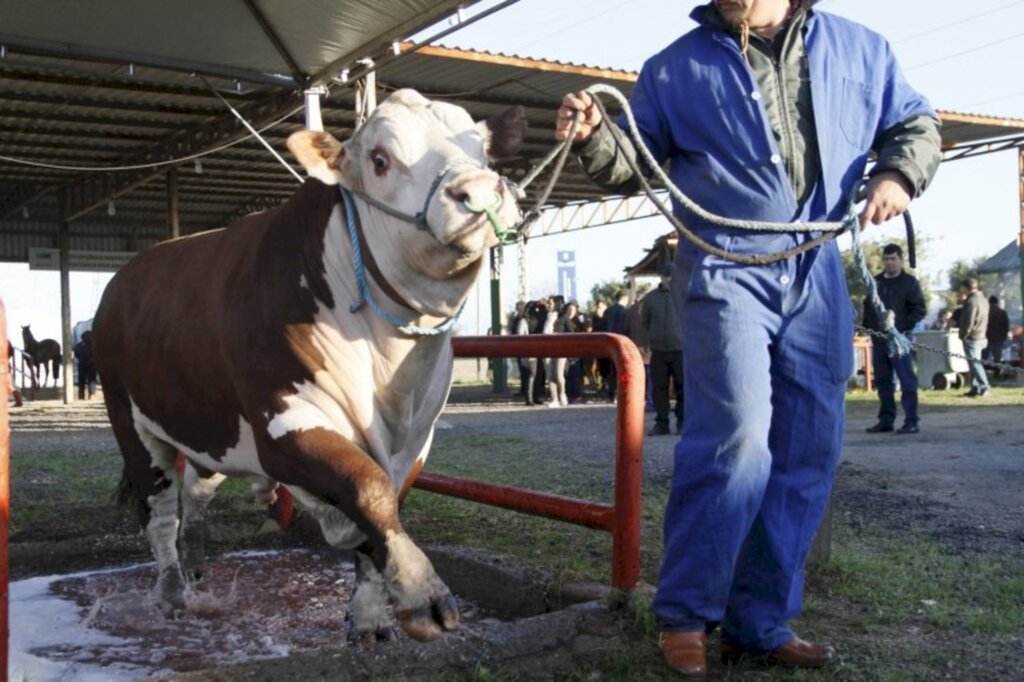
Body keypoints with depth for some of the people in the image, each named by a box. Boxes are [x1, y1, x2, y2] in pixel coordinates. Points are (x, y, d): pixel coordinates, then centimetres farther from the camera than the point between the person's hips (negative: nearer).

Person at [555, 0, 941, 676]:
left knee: (807, 455, 5)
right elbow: (638, 165, 8)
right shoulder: (676, 68, 7)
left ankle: (760, 623, 18)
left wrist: (897, 173, 0)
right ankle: (685, 614, -1)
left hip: (818, 274, 4)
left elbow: (915, 122, 21)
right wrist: (595, 137, -13)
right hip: (724, 268, -4)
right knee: (738, 441, -18)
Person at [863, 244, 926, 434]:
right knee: (882, 381, 8)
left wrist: (900, 325, -15)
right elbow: (867, 306, 21)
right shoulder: (875, 282, 16)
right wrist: (868, 326, 4)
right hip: (878, 339, 6)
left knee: (907, 380, -4)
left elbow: (920, 310, -5)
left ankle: (911, 421, -3)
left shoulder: (910, 282, 1)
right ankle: (886, 420, 14)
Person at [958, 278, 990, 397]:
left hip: (972, 338, -10)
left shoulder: (972, 301, -18)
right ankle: (975, 387, 17)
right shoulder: (983, 299, 13)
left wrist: (963, 335, -10)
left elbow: (968, 322, -22)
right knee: (975, 363, 14)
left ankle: (984, 387, -8)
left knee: (975, 363, -6)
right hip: (981, 337, 10)